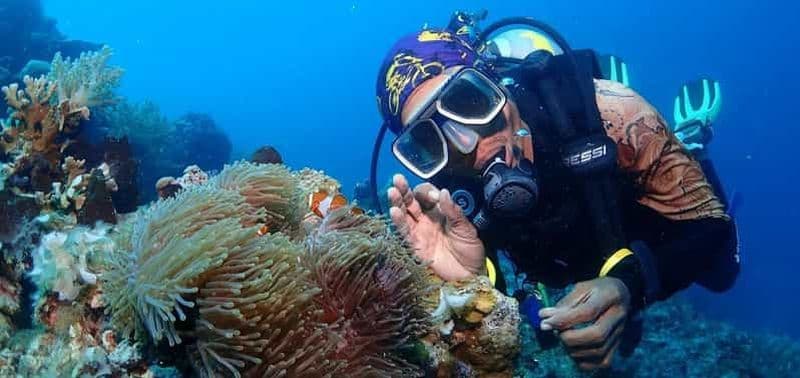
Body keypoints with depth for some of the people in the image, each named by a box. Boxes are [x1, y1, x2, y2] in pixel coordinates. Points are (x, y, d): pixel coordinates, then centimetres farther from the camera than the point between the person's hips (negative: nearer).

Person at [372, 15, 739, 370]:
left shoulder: (604, 111, -41)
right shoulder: (445, 200, -34)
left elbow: (709, 226, -33)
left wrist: (631, 285, -52)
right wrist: (472, 279, -50)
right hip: (569, 277, 2)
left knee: (719, 273, 28)